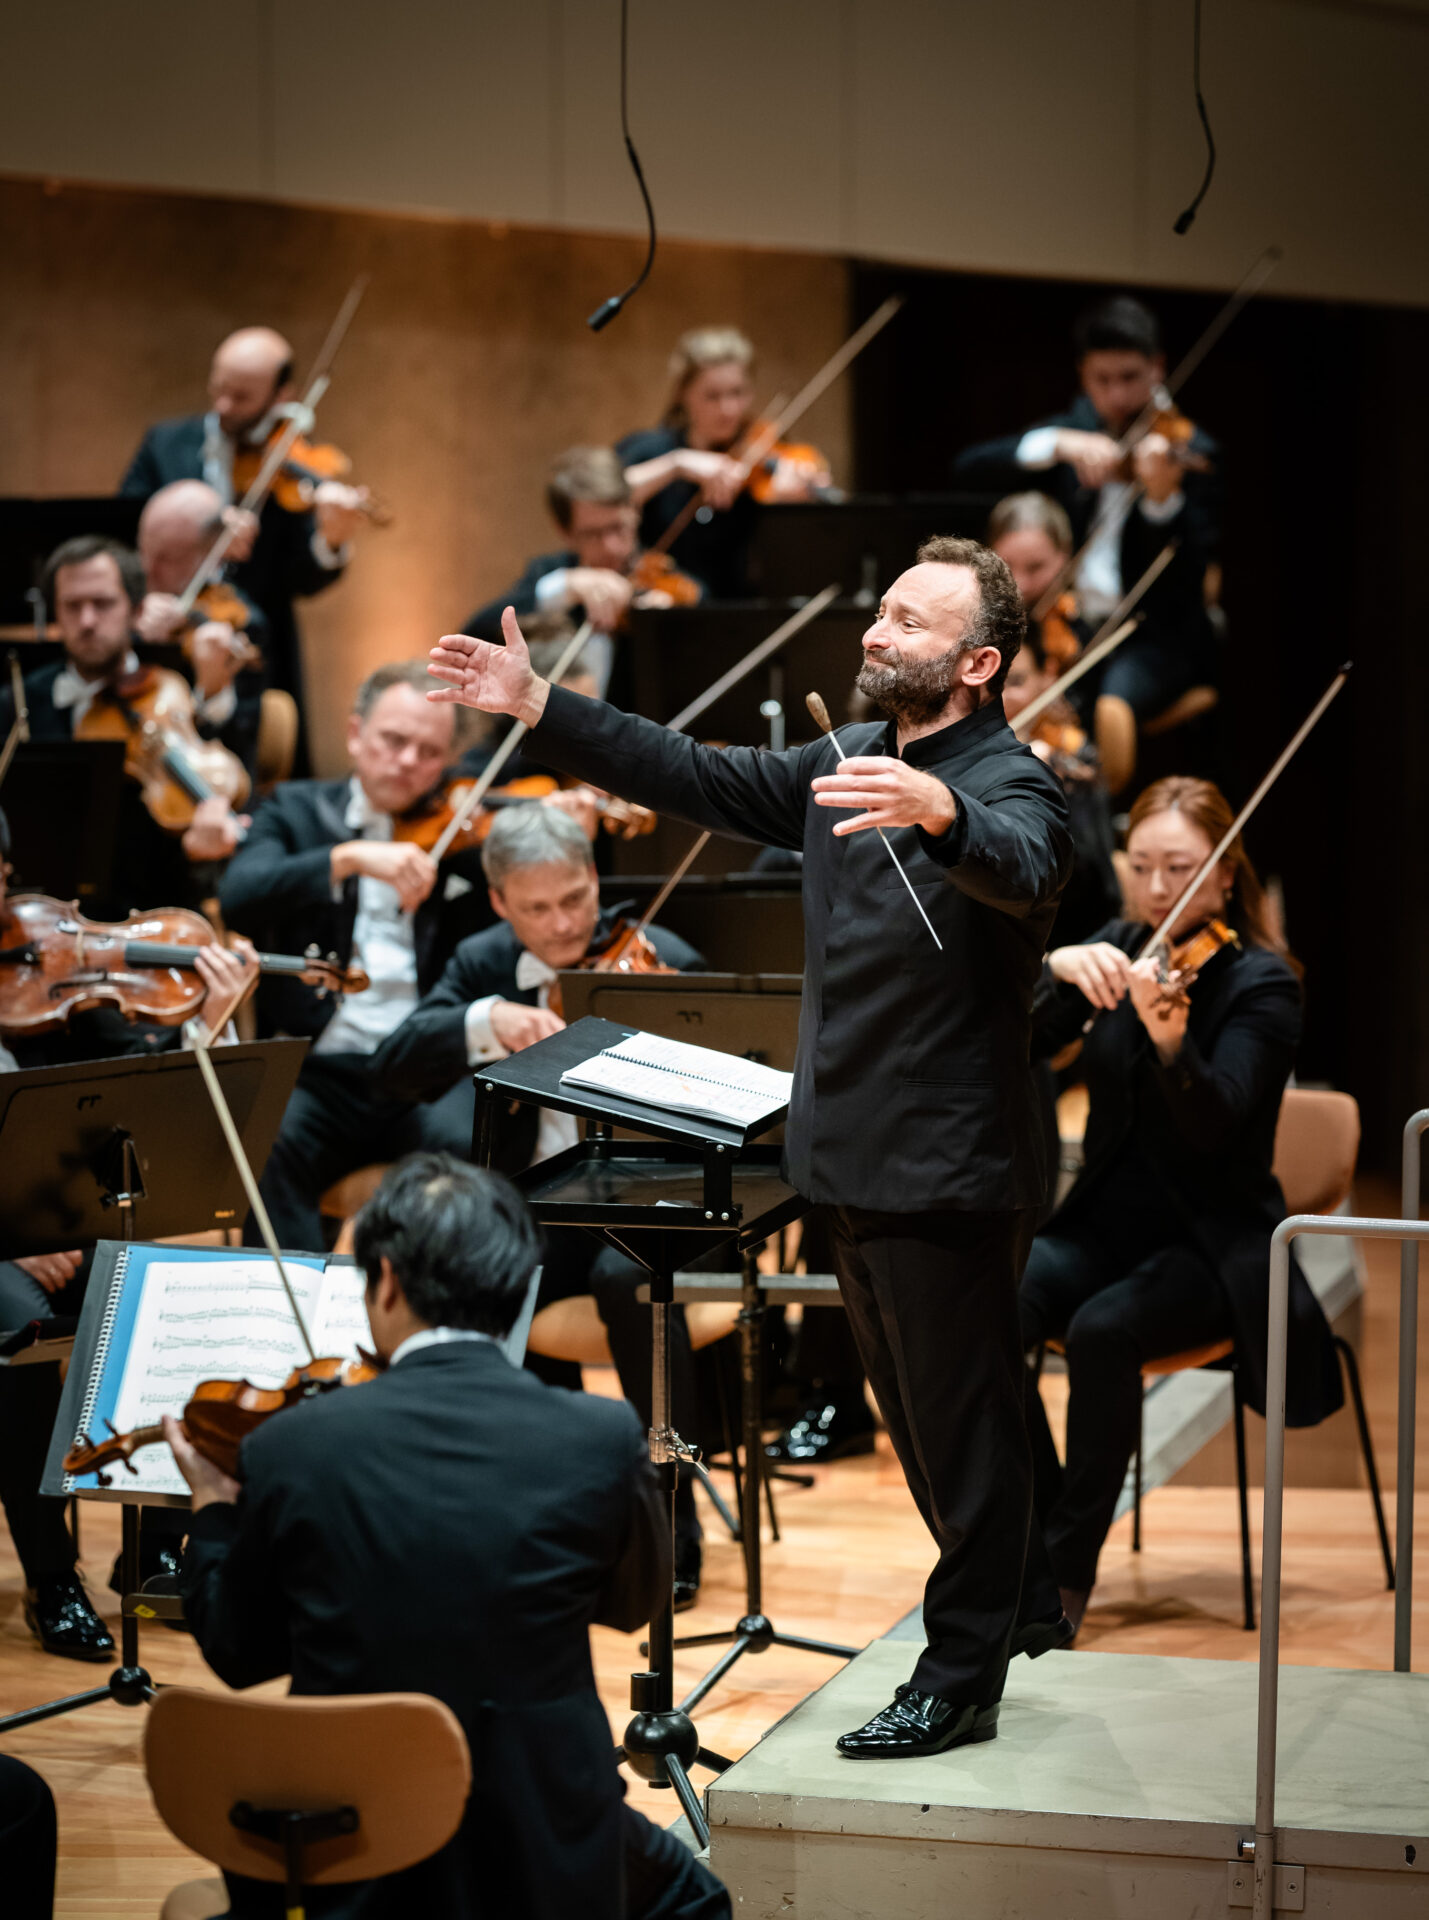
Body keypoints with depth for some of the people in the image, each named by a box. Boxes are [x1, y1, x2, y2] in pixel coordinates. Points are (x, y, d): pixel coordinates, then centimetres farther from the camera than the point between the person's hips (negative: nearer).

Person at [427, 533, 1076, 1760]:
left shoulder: (1011, 784, -15)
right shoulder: (849, 767, 11)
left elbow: (1021, 868, -37)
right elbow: (697, 781, 14)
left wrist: (938, 811, -59)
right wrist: (539, 709, 9)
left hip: (949, 1170, -9)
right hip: (855, 1158, 9)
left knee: (959, 1418, -1)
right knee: (921, 1417, 20)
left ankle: (959, 1682, 8)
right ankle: (1022, 1601, 36)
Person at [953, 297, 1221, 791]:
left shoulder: (1192, 453, -3)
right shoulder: (1071, 432, 10)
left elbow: (1189, 577, -13)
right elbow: (966, 468, -4)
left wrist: (1163, 498, -31)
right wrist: (1057, 445, -19)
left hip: (1155, 637, -4)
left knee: (1113, 707, -34)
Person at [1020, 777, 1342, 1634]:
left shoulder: (1262, 984, -9)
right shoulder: (1120, 950, 7)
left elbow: (1213, 1126, -24)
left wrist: (1170, 1041, -44)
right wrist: (1057, 971, -24)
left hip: (1210, 1243, -4)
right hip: (1105, 1226, 4)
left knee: (1103, 1330, -33)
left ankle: (1072, 1563, -16)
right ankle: (1043, 1530, -6)